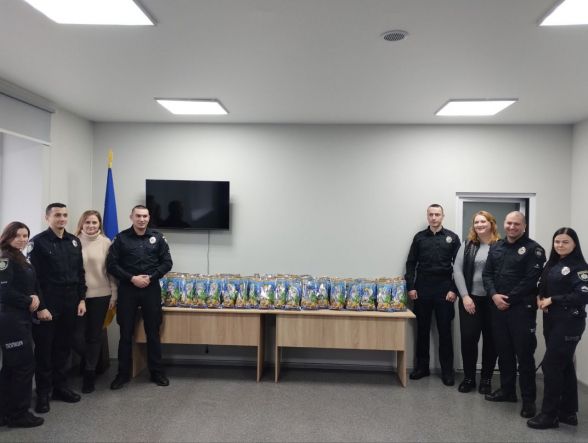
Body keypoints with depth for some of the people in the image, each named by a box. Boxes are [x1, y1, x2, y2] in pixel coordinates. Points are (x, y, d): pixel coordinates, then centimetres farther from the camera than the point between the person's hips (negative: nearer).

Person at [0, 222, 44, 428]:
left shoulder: (20, 259, 14)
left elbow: (29, 286, 16)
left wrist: (35, 297, -5)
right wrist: (29, 302, -11)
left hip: (20, 318, 9)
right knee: (25, 365, -3)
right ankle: (18, 414, 10)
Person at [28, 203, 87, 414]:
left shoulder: (74, 241, 9)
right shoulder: (38, 242, -7)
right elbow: (32, 277, -11)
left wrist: (81, 299, 7)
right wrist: (39, 306, -15)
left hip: (70, 302, 5)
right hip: (47, 303, -5)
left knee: (64, 346, 13)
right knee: (44, 349, 4)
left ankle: (61, 387, 25)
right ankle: (43, 393, 16)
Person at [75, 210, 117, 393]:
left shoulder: (106, 242, 1)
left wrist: (114, 294, 0)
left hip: (101, 295, 0)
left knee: (94, 335, 7)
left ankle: (89, 373, 19)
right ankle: (90, 365, 31)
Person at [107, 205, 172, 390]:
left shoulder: (157, 237, 3)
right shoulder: (121, 238, 0)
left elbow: (167, 262, 3)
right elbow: (111, 265, -4)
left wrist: (150, 277, -11)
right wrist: (131, 278, -14)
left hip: (151, 290, 1)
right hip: (127, 290, -1)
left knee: (153, 332, 8)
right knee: (126, 333, 7)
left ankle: (157, 372, 20)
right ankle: (123, 373, 20)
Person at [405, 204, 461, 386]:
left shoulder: (452, 238, 3)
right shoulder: (419, 237, 7)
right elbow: (411, 264, 7)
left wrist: (454, 290, -7)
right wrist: (410, 287, -1)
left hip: (444, 290, -1)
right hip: (422, 289, 2)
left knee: (445, 331, 3)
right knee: (422, 330, 8)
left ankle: (447, 370, 12)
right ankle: (422, 366, 19)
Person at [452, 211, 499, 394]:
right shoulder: (467, 245, 5)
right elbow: (457, 271, 0)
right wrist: (465, 296, -8)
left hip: (493, 300, -1)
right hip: (470, 299, 2)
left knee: (491, 340, 8)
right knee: (468, 338, 2)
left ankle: (486, 379, 23)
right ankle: (468, 377, 18)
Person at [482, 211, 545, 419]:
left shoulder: (533, 249, -5)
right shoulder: (496, 247, 13)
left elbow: (531, 279, -14)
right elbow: (487, 274, 10)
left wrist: (509, 298, -13)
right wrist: (494, 295, -7)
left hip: (522, 308, -5)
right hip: (498, 307, 6)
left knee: (524, 354, -1)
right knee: (503, 351, 14)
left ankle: (529, 399, 10)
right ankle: (507, 390, 28)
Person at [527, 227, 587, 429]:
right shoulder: (552, 264, 13)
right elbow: (542, 287, 17)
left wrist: (552, 300, -16)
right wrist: (539, 298, -4)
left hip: (569, 323, -7)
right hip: (551, 321, 7)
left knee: (551, 364, -6)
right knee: (564, 365, 14)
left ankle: (549, 414, 5)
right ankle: (568, 412, 24)